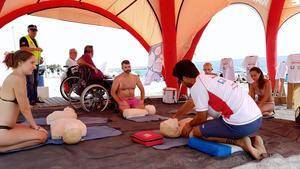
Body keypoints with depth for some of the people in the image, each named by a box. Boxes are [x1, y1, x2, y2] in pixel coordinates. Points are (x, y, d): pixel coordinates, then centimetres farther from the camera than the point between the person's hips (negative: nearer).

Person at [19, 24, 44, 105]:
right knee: (30, 82, -8)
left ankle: (35, 98, 18)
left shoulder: (35, 40, 21)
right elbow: (23, 48, -23)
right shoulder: (24, 39, -6)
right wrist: (35, 48, -27)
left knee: (35, 82, 11)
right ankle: (30, 99, -3)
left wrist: (40, 58, 13)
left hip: (36, 64, 9)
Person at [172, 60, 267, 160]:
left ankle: (239, 141, -4)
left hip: (242, 124, -9)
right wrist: (174, 118, 44)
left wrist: (189, 125, 19)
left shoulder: (197, 87, -10)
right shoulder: (208, 79, 19)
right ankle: (252, 140, 12)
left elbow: (202, 118, -3)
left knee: (196, 131, 7)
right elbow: (191, 102, 33)